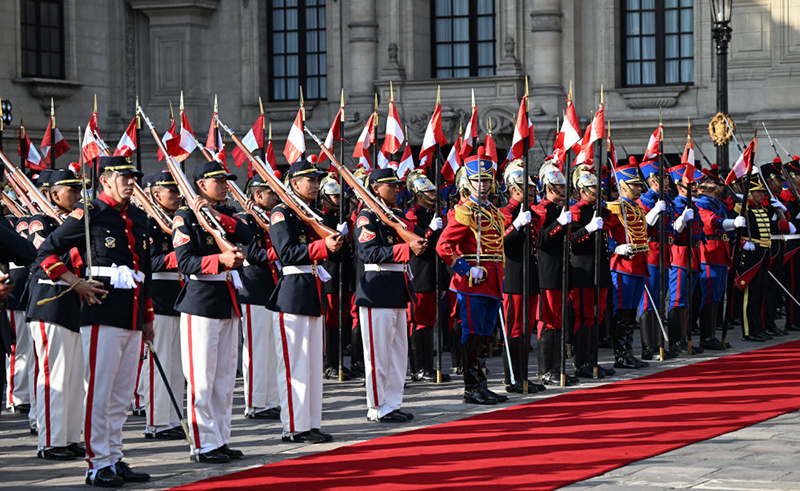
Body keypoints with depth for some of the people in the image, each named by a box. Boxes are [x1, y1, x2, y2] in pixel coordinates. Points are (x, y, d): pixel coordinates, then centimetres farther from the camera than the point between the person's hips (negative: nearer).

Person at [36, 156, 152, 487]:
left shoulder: (138, 218, 16)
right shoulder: (90, 213, -4)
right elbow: (46, 252, -4)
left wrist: (148, 318, 22)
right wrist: (76, 284, -12)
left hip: (132, 317, 7)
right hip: (103, 313, -7)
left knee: (121, 396, 10)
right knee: (99, 392, -5)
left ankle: (114, 460, 16)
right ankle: (98, 465, -1)